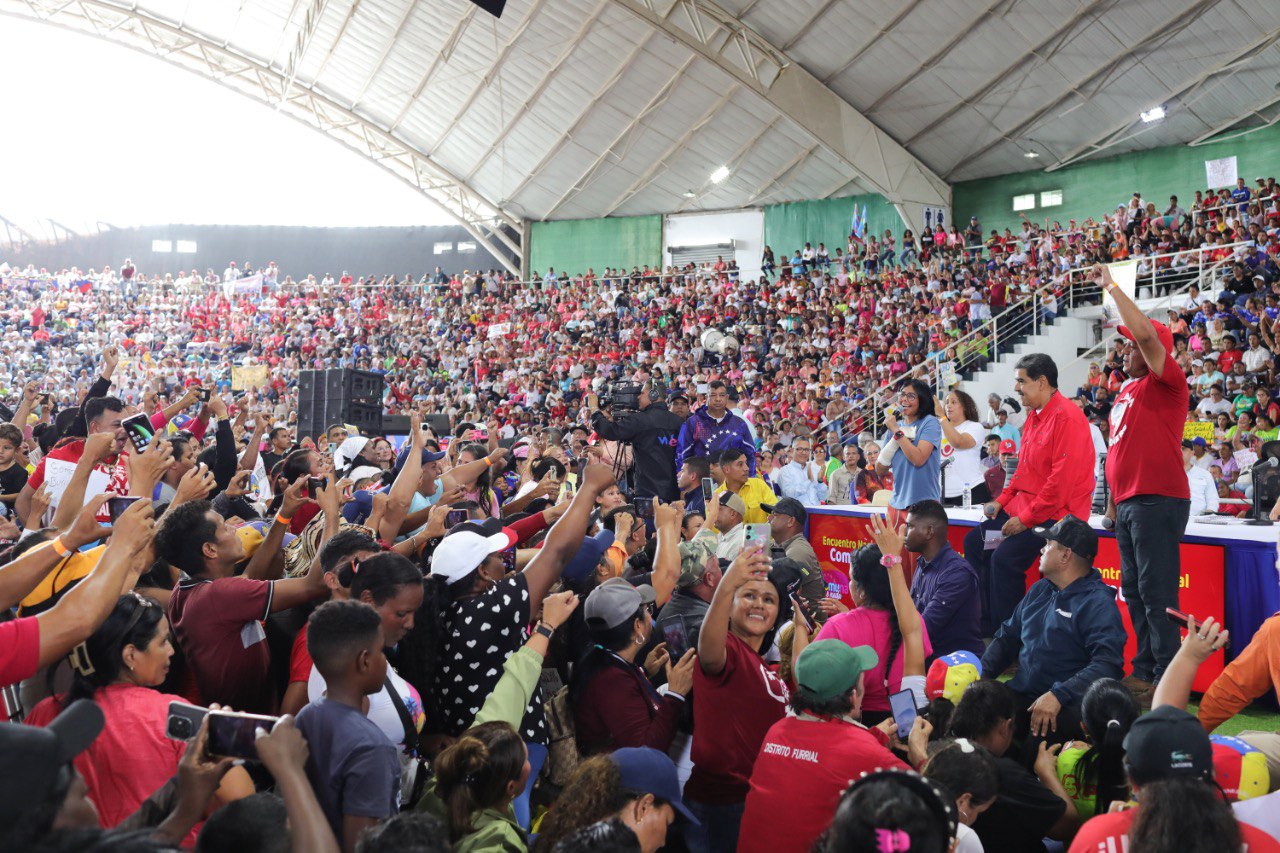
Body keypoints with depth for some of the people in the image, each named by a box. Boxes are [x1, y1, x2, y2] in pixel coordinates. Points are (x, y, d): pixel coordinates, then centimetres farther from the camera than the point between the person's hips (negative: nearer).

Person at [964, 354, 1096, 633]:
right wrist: (1003, 500, 8)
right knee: (975, 541, 8)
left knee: (1005, 557, -24)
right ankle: (985, 624, 13)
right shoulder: (1034, 415, 14)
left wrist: (1026, 518, -21)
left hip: (1055, 513, -11)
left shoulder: (1067, 416, -18)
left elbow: (1063, 477, -24)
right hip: (1024, 505, 11)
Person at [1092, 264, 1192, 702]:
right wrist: (1113, 499, 20)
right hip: (1128, 502, 9)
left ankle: (1167, 677, -2)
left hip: (1157, 499, -9)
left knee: (1156, 590, -8)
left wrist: (1112, 286, -16)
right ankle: (1143, 669, 22)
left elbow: (1146, 334, -23)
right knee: (1134, 589, 13)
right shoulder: (1126, 391, 18)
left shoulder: (1166, 383, -7)